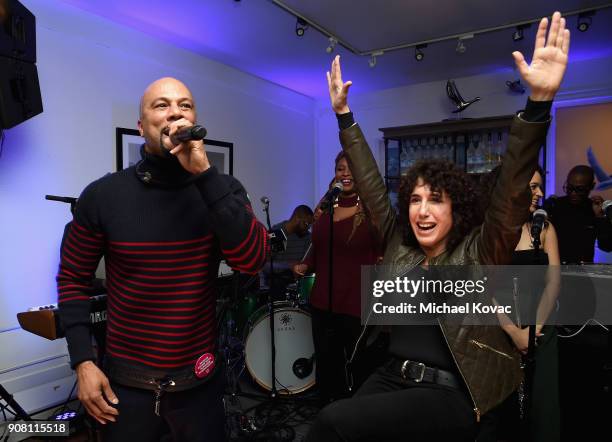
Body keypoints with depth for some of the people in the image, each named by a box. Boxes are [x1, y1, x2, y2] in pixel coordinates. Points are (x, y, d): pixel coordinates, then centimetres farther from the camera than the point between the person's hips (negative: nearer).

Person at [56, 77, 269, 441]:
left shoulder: (222, 189, -7)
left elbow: (253, 260, -22)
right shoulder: (103, 195, -9)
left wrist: (205, 173, -27)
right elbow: (72, 278, 1)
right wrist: (83, 362, -6)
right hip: (126, 382, 0)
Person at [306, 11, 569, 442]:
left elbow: (513, 192, -19)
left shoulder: (479, 254, -5)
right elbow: (371, 185, 8)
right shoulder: (401, 245, 6)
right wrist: (343, 114, 10)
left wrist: (540, 101, -31)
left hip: (450, 396, -5)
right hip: (391, 378, 5)